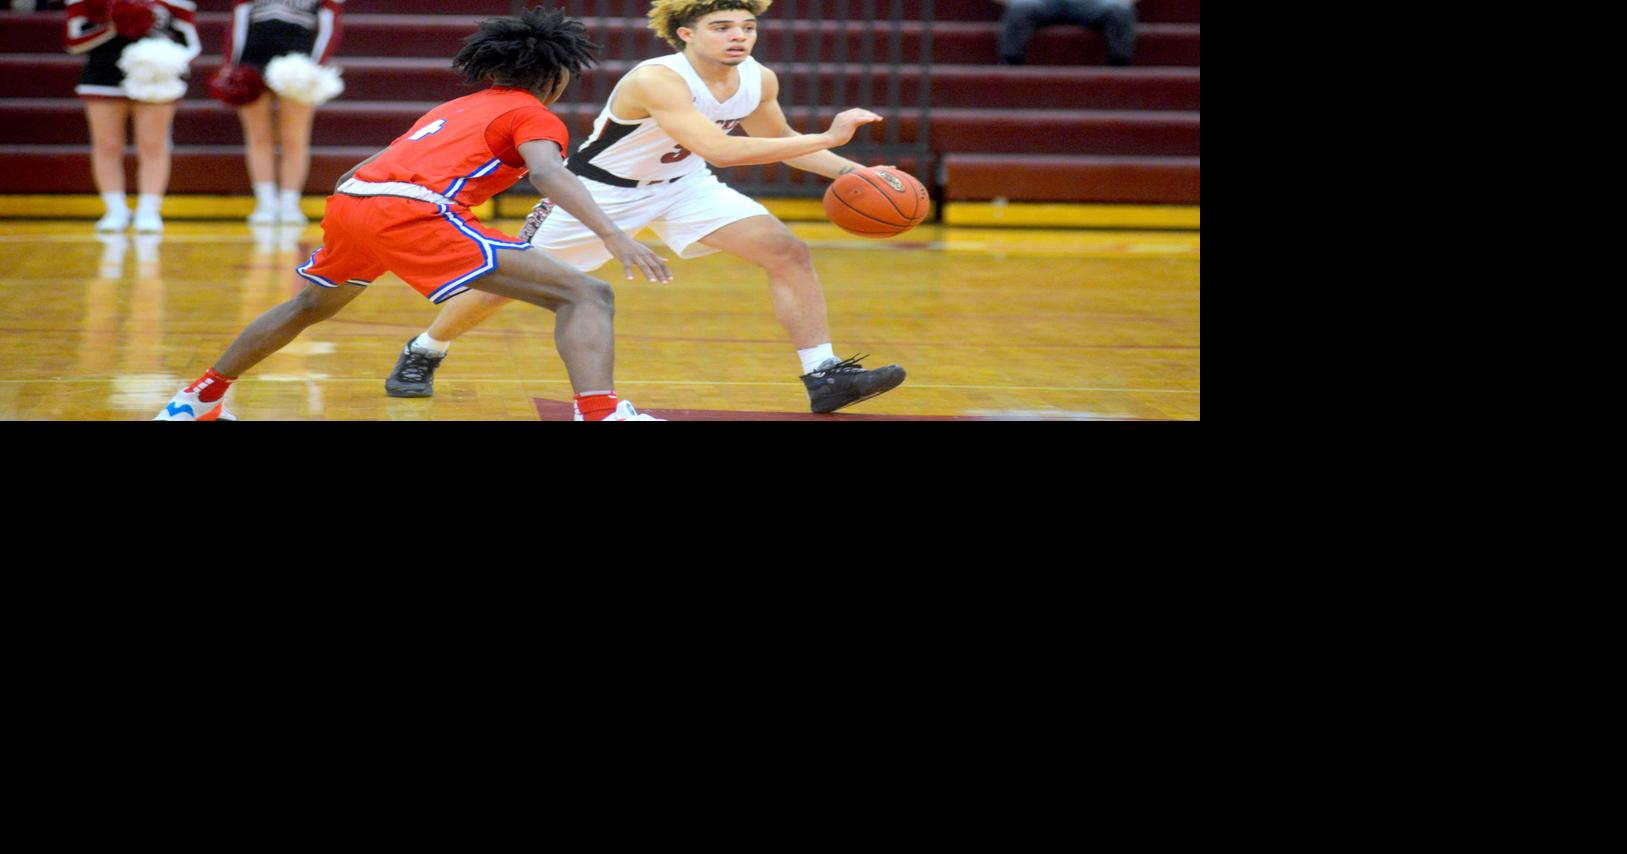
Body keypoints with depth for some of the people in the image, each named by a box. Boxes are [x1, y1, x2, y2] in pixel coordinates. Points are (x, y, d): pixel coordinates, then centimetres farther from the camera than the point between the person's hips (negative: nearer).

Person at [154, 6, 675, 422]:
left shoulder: (450, 109, 34)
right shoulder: (534, 116, 12)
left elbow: (357, 173, 40)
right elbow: (546, 172, -11)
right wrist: (612, 235, -21)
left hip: (349, 199, 8)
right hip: (413, 212, -8)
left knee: (311, 307, 38)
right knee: (586, 297, -9)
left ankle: (199, 399, 48)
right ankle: (599, 413, -33)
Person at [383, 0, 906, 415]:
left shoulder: (759, 80, -13)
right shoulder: (656, 80, -36)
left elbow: (780, 141, 8)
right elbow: (720, 151, -48)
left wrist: (852, 171, -7)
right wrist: (828, 138, -48)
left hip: (682, 184, 6)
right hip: (600, 187, -5)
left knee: (790, 255, -12)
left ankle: (825, 378, -10)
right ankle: (420, 356, 29)